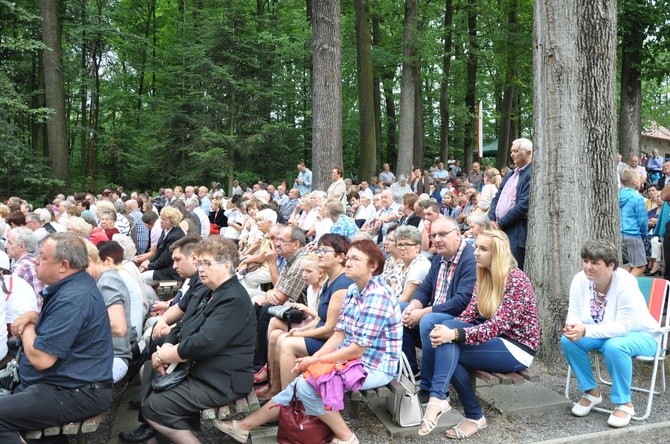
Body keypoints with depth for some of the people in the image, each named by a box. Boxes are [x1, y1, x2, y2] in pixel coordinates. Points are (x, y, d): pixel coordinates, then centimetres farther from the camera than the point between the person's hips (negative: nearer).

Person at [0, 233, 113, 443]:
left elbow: (40, 358, -25)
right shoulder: (73, 284, 8)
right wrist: (32, 316, 2)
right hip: (66, 381, 11)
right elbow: (59, 319, 24)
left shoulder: (73, 299, -24)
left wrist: (27, 327, -6)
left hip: (76, 393, -11)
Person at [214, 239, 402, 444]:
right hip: (352, 358, 9)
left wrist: (315, 361, -15)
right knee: (301, 381, 1)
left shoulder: (377, 296, -23)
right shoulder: (353, 290, 6)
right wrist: (311, 359, -8)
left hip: (375, 366, -9)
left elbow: (357, 349, -23)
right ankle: (245, 425, 10)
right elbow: (339, 335, 5)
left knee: (308, 386, -22)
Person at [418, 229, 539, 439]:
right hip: (494, 340, 8)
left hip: (516, 348, -7)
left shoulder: (516, 280, -19)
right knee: (440, 339, -19)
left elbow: (498, 325, -28)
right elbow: (470, 314, -1)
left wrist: (454, 335, -38)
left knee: (448, 350, -25)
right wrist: (445, 329, -21)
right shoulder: (484, 276, 6)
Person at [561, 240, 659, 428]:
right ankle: (591, 391, 1)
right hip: (604, 334, 5)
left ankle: (623, 403, -14)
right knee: (569, 340, -20)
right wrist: (572, 327, -36)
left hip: (638, 335, -5)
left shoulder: (625, 283, -29)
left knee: (614, 346, -37)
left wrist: (585, 331, -43)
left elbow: (622, 327, -32)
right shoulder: (580, 279, -15)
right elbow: (574, 314, -11)